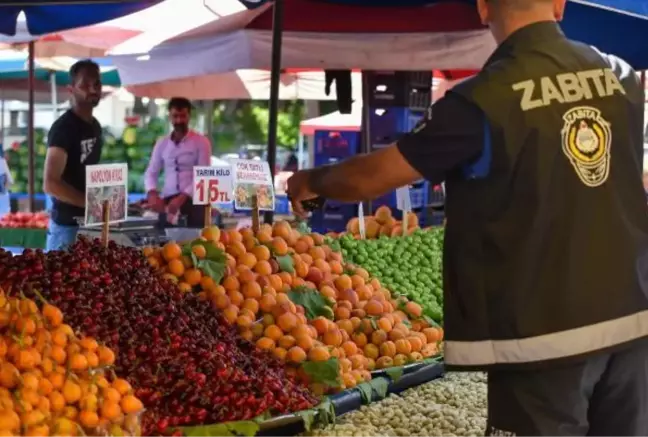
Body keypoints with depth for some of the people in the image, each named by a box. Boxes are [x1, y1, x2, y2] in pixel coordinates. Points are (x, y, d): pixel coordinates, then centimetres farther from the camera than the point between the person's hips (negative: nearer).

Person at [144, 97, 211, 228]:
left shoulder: (201, 142, 1)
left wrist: (183, 197, -22)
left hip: (193, 201, -3)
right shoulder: (162, 144, 15)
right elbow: (151, 173, 13)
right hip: (168, 202, 3)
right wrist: (152, 193, -10)